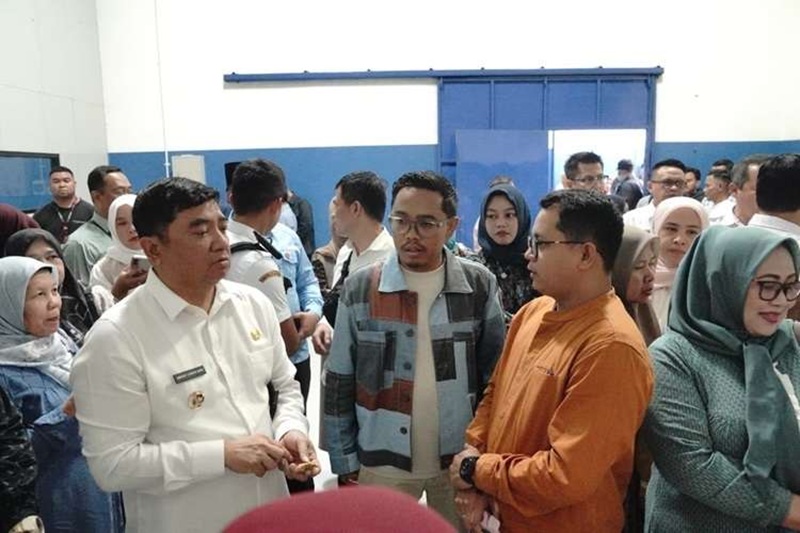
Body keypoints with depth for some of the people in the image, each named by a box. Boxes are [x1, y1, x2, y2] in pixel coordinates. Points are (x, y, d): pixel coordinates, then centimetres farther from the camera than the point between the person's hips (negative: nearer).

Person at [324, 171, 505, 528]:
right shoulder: (360, 289, -7)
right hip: (383, 462, 0)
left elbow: (495, 377, 1)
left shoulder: (480, 285, -6)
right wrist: (345, 465, -1)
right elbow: (339, 385, -2)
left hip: (462, 459, 1)